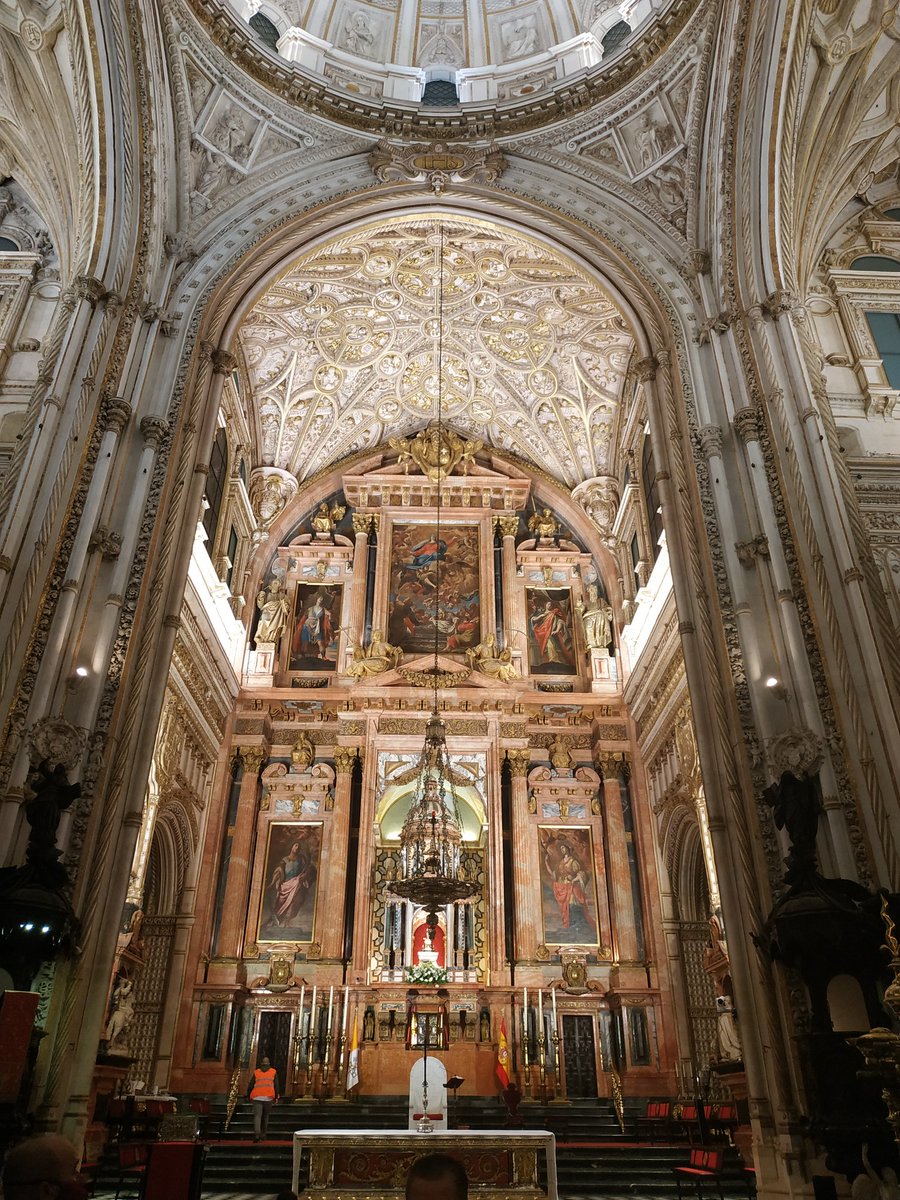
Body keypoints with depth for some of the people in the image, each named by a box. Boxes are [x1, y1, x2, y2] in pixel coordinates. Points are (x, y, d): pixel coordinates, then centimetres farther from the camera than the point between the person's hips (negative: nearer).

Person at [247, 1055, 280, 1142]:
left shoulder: (256, 1072, 12)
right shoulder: (273, 1072, 11)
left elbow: (251, 1085, 11)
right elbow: (276, 1085, 6)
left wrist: (249, 1096, 23)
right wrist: (276, 1097, 10)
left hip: (257, 1098, 0)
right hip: (268, 1098, 1)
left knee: (257, 1116, -4)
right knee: (265, 1116, 15)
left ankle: (256, 1134, -24)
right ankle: (262, 1135, 18)